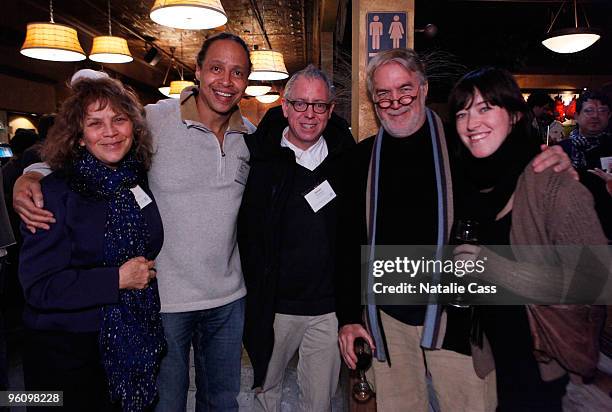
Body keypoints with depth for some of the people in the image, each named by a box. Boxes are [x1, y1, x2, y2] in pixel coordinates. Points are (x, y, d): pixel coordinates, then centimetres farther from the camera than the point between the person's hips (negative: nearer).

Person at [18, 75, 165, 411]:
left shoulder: (141, 181, 1)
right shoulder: (56, 191, -14)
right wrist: (118, 279, -19)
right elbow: (38, 286, -19)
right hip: (66, 356, -4)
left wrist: (148, 273, 2)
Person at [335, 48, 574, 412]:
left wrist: (559, 166, -21)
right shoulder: (364, 157, 2)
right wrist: (349, 316, 3)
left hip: (456, 315, -2)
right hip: (386, 319, 2)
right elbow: (350, 243, 4)